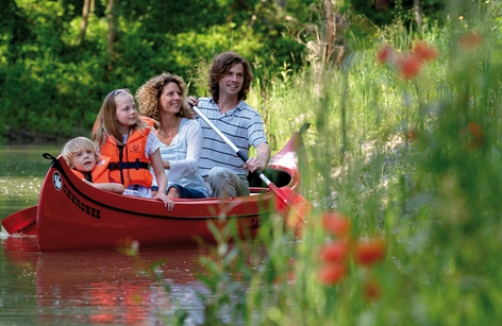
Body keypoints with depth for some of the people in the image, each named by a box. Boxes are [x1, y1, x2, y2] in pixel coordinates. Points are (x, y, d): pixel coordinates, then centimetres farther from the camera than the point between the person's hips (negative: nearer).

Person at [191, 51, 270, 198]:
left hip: (232, 185, -2)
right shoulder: (199, 106, 12)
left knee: (218, 174, -37)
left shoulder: (250, 116, 2)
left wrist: (261, 161, -40)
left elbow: (262, 145, -15)